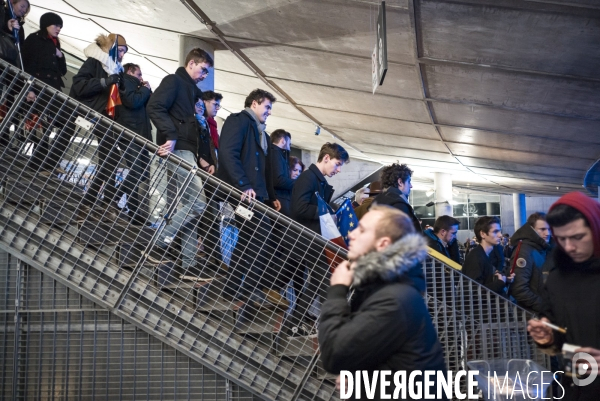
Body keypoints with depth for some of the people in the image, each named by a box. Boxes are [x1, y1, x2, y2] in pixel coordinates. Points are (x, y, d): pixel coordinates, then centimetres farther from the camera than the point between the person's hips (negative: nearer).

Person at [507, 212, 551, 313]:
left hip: (547, 309, 8)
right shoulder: (524, 251, -17)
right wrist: (543, 306, -20)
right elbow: (519, 289, -25)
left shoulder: (543, 249, 11)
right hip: (531, 312, -8)